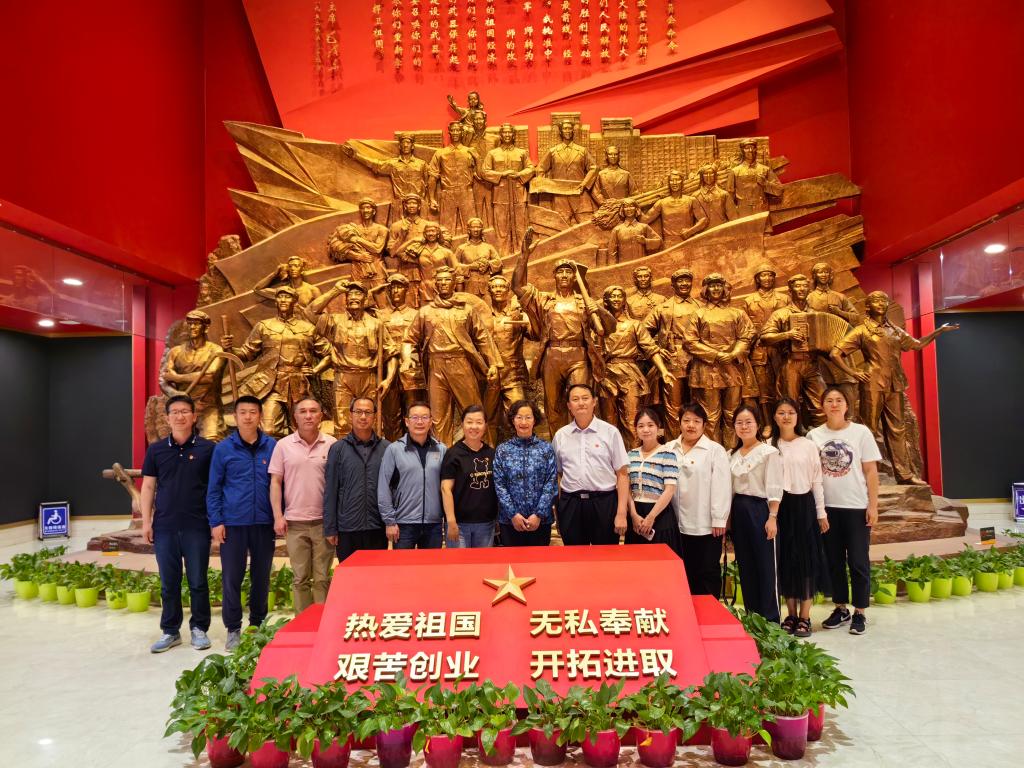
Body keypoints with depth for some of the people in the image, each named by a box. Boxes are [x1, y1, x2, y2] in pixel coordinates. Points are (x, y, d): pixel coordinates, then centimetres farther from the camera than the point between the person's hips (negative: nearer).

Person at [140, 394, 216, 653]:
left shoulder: (207, 448, 0)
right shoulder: (156, 450, 7)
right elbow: (148, 487, 9)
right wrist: (146, 522, 3)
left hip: (197, 527, -2)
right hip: (164, 527, 2)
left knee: (198, 581, 5)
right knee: (168, 583, 10)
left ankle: (199, 629, 19)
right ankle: (170, 631, 22)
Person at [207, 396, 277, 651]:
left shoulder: (272, 446, 1)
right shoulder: (223, 448, 1)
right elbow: (214, 489, 2)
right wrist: (216, 522, -4)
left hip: (264, 523, 1)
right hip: (233, 523, -1)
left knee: (262, 576, 11)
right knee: (232, 577, 4)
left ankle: (257, 624, 26)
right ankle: (233, 629, 18)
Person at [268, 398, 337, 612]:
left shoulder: (332, 444, 0)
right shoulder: (283, 445, 2)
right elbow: (275, 482, 4)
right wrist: (278, 516, -4)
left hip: (324, 521, -1)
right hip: (294, 522, 1)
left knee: (322, 578, 7)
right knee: (300, 578, 10)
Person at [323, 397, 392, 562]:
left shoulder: (387, 448, 2)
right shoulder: (338, 449, 0)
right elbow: (330, 491, 1)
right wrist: (330, 528, -2)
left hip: (378, 528, 1)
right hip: (347, 528, 0)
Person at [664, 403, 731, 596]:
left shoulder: (715, 450, -3)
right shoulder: (669, 449, 7)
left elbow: (721, 487, -7)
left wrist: (719, 520, -9)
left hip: (705, 524, -3)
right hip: (677, 523, 4)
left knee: (707, 572, 6)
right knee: (684, 572, 13)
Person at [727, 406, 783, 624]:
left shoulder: (769, 452, -7)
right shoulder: (732, 455, 12)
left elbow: (774, 488, -12)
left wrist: (772, 517, -18)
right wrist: (728, 519, 13)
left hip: (759, 510, -6)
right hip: (738, 512, 6)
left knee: (766, 567, 0)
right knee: (746, 567, 12)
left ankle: (771, 620, 9)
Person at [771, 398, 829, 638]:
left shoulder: (808, 446, 2)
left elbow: (816, 481, 4)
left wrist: (821, 512, 1)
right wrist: (768, 513, 0)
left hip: (803, 505, -1)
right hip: (779, 507, 1)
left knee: (806, 558, 0)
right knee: (785, 560, 6)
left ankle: (804, 617, 8)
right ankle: (791, 614, 18)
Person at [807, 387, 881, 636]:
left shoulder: (861, 432, -2)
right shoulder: (814, 435, 3)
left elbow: (871, 471, -2)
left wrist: (873, 505, -7)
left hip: (856, 507, -2)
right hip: (826, 507, 2)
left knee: (858, 561, 3)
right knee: (834, 560, 11)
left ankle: (859, 613, 16)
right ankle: (841, 609, 24)